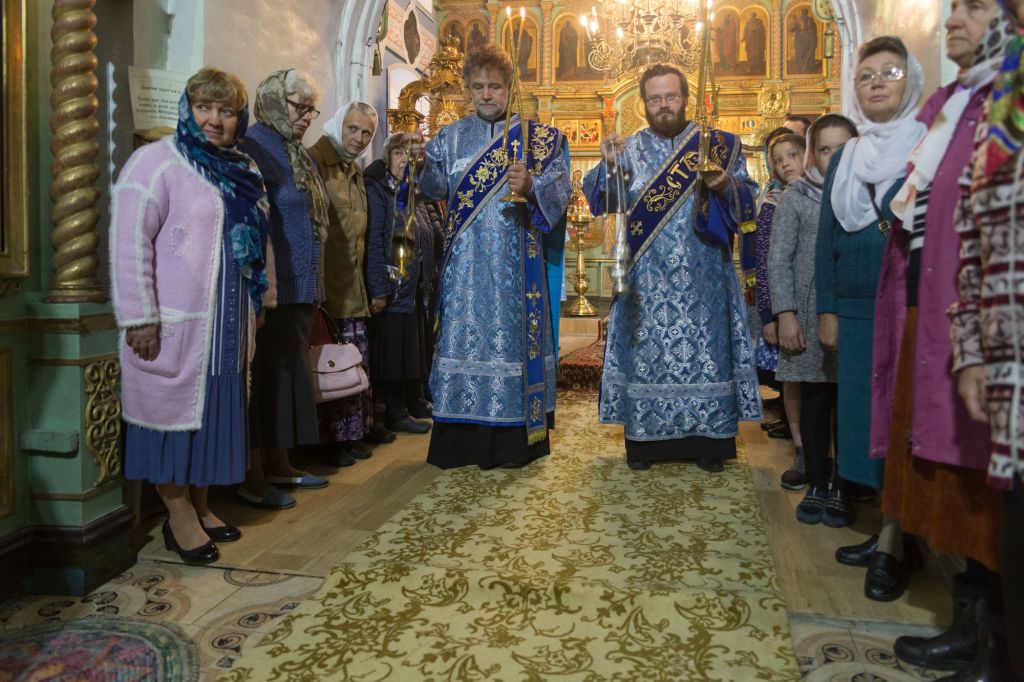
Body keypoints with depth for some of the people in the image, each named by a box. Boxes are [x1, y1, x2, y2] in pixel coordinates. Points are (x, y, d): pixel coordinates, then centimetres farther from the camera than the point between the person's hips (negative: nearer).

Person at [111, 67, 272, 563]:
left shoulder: (242, 169, 14)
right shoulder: (157, 161, -8)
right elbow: (129, 240, -14)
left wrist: (257, 300, 15)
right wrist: (139, 317, -18)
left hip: (228, 322, 7)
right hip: (174, 323, -7)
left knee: (213, 410, 12)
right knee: (174, 410, 3)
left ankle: (200, 505, 26)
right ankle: (179, 517, 15)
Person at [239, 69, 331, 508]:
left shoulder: (296, 153, 17)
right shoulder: (255, 148, -9)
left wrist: (313, 284, 19)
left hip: (300, 287, 9)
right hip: (272, 287, -9)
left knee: (289, 373, 13)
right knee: (267, 375, -3)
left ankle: (279, 464, 24)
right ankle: (252, 477, 7)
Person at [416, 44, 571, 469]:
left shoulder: (536, 137, 8)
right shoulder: (451, 137, 14)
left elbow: (560, 189, -2)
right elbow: (436, 189, 4)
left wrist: (530, 186, -21)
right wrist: (421, 165, -16)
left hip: (516, 262, -1)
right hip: (465, 261, 2)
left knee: (514, 337, -1)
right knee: (464, 337, -1)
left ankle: (516, 441, 8)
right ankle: (461, 442, 7)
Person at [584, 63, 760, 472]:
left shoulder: (717, 145, 7)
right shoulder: (629, 149, 9)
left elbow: (747, 204, 3)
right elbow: (599, 200, -2)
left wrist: (725, 185, -17)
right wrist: (609, 166, -21)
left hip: (702, 280, 0)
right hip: (646, 281, 0)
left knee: (704, 348, 3)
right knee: (645, 351, 2)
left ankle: (708, 440, 13)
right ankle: (644, 439, 12)